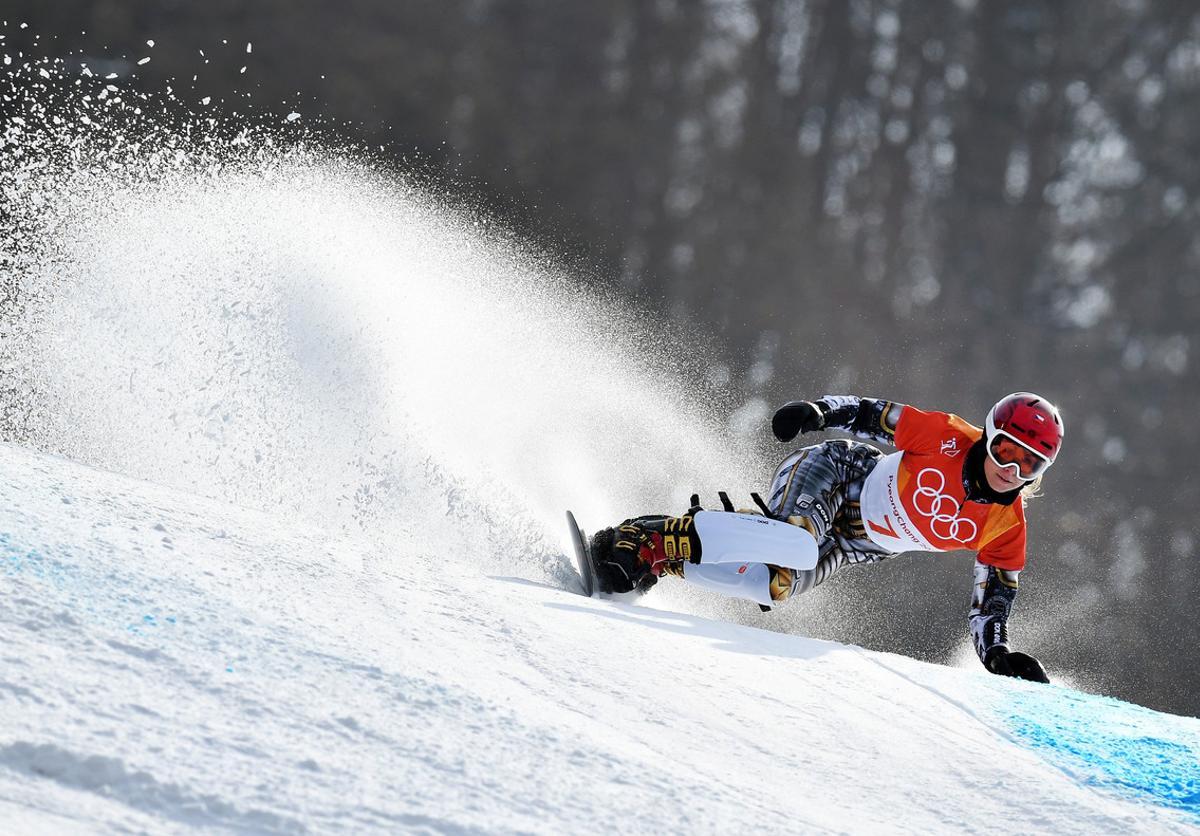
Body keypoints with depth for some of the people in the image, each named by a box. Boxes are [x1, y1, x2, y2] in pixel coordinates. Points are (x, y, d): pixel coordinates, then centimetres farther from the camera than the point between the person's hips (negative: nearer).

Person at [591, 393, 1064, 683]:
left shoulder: (1007, 526, -8)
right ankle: (645, 540, -29)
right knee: (795, 543, -37)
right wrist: (818, 411, -27)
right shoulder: (948, 439, -18)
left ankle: (658, 562, -9)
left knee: (777, 584, -23)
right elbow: (871, 416, -10)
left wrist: (998, 654, -18)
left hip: (853, 548, 5)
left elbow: (992, 600, -1)